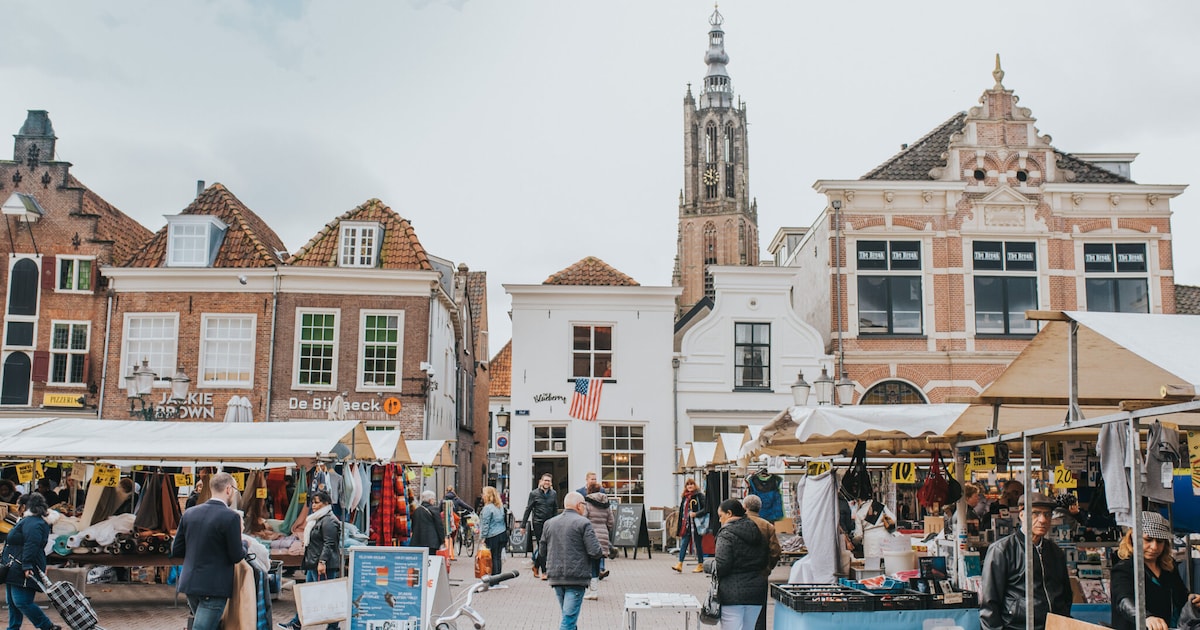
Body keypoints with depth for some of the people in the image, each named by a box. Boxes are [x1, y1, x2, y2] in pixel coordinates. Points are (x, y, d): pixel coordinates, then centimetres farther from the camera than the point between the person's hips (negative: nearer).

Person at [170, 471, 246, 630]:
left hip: (189, 583, 7)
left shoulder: (189, 513, 4)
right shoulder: (231, 517, -15)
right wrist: (244, 545, 9)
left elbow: (176, 551, 8)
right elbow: (236, 556, -11)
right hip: (214, 587, -7)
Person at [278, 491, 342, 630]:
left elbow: (329, 544, -22)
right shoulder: (317, 519, 18)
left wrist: (322, 562, -26)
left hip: (324, 565, -11)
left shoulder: (328, 521, -15)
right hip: (314, 564, 11)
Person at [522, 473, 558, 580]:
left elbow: (555, 509, 13)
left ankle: (536, 567, 26)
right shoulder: (534, 493, -1)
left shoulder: (553, 494, 7)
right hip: (538, 523, -3)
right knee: (542, 547, -6)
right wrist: (523, 525, -1)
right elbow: (528, 510, 1)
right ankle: (543, 572, -2)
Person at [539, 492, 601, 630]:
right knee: (569, 618, -6)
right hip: (576, 577, -6)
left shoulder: (549, 523, 10)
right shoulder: (583, 523, -9)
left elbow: (542, 551, 14)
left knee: (567, 615, 21)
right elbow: (595, 551, -14)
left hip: (555, 577, 6)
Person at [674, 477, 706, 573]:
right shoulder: (684, 497, 13)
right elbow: (681, 512, 16)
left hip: (696, 524, -5)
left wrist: (696, 514, -23)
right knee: (683, 544, -2)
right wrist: (680, 527, 13)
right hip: (686, 525, 5)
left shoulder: (699, 496, -4)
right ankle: (679, 564, -5)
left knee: (698, 544, 3)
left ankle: (700, 565, 12)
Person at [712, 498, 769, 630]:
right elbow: (766, 561, 17)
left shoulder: (726, 534, -11)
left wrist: (713, 564, 3)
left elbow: (722, 566, -18)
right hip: (757, 591, 7)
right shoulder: (758, 533, 12)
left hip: (733, 594, -7)